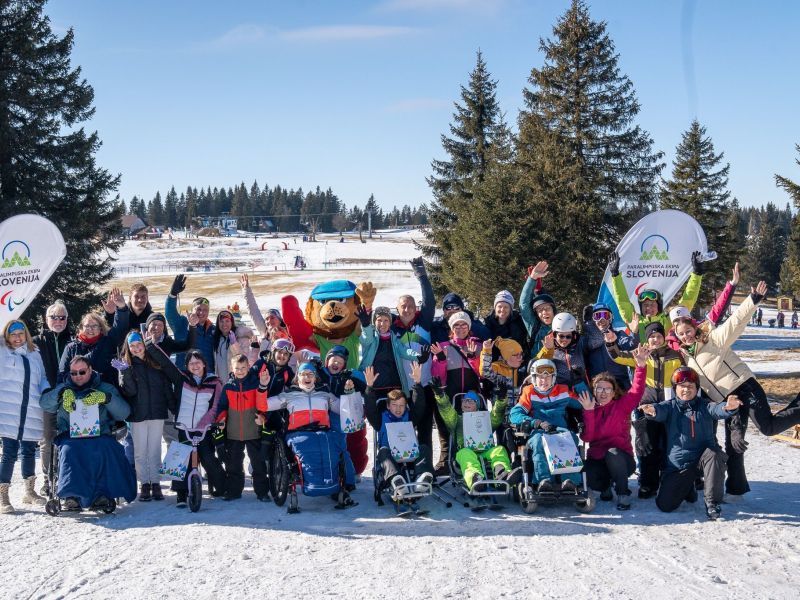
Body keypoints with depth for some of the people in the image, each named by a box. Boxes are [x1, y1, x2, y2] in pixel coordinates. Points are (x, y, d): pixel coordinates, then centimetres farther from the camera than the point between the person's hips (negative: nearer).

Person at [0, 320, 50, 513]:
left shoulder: (34, 354, 15)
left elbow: (42, 379, 17)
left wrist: (48, 393, 1)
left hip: (31, 413, 4)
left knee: (29, 452, 13)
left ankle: (30, 491, 27)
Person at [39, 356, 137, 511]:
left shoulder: (106, 389, 18)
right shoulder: (64, 388, 23)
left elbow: (124, 413, 4)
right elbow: (44, 404, 5)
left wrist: (106, 398, -12)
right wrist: (62, 394, -13)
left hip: (100, 435, -1)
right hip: (70, 436, 1)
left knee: (105, 449, -33)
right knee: (69, 451, -32)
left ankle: (102, 494, -35)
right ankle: (72, 495, -38)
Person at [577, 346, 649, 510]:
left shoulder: (622, 406, 2)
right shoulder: (590, 409, 7)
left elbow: (637, 391, -16)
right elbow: (586, 437, -7)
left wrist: (641, 366, -30)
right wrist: (588, 411, -17)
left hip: (621, 457, -2)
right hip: (597, 459, 2)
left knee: (612, 453, -37)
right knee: (589, 477, -31)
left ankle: (623, 494, -16)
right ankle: (606, 486, 8)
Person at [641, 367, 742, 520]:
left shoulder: (704, 405, 2)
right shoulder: (670, 406, 3)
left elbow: (717, 409, -20)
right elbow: (661, 410, -21)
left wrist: (728, 407, -46)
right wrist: (652, 410, -47)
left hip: (703, 457, -1)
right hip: (678, 464, 1)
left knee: (714, 455, -36)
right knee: (665, 504, -8)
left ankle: (712, 502, -22)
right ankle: (687, 487, 27)